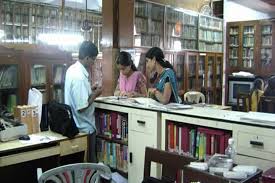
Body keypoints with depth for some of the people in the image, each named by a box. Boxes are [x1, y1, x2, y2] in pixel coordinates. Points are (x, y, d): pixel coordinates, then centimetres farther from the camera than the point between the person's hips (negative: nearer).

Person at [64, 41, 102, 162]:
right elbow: (81, 108, -27)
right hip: (84, 127, -9)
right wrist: (95, 94, -14)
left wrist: (89, 90, 7)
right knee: (89, 162, 6)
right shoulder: (80, 77, -27)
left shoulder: (72, 69, 3)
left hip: (75, 125, 9)